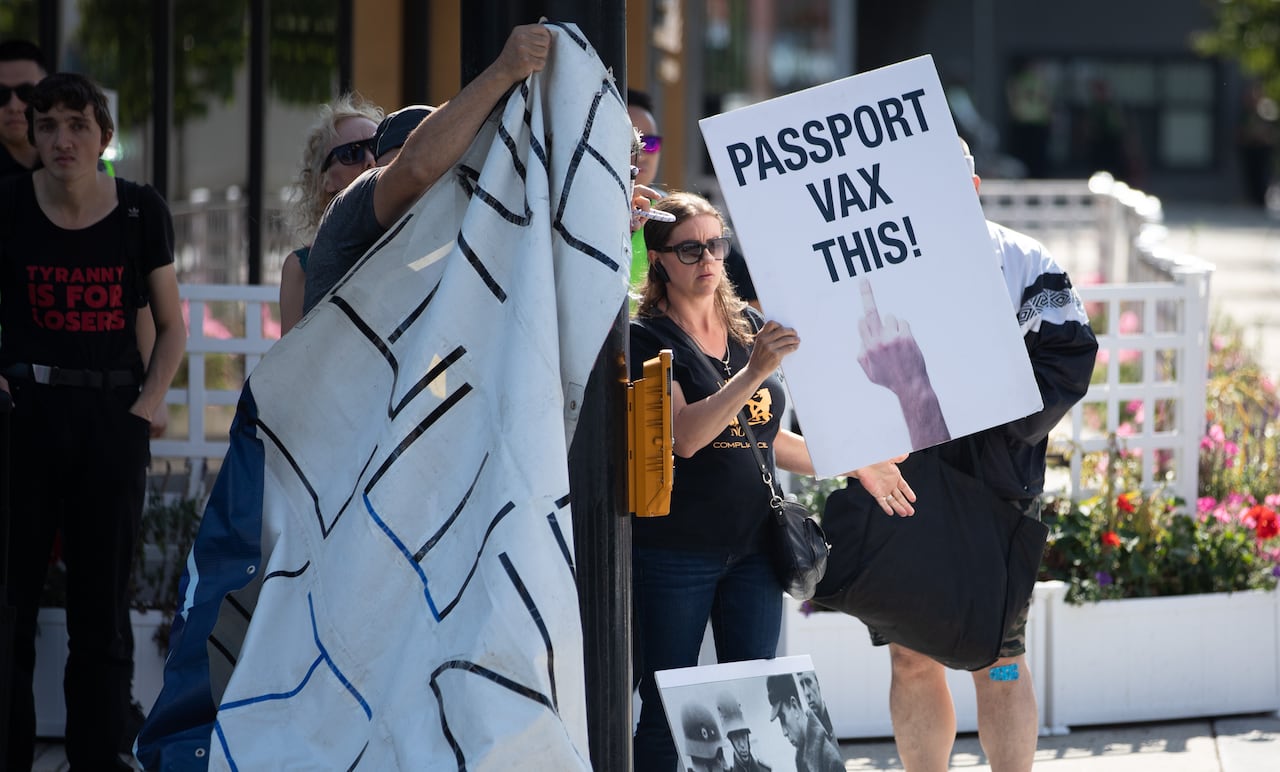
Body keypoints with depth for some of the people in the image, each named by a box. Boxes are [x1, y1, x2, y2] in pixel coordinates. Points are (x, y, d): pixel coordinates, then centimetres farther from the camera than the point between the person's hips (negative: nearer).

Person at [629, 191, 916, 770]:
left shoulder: (750, 328, 12)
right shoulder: (647, 338, -6)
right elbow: (685, 436, -21)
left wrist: (855, 466, 22)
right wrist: (754, 371, -28)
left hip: (752, 546, 5)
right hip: (674, 550, -5)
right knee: (665, 712, -2)